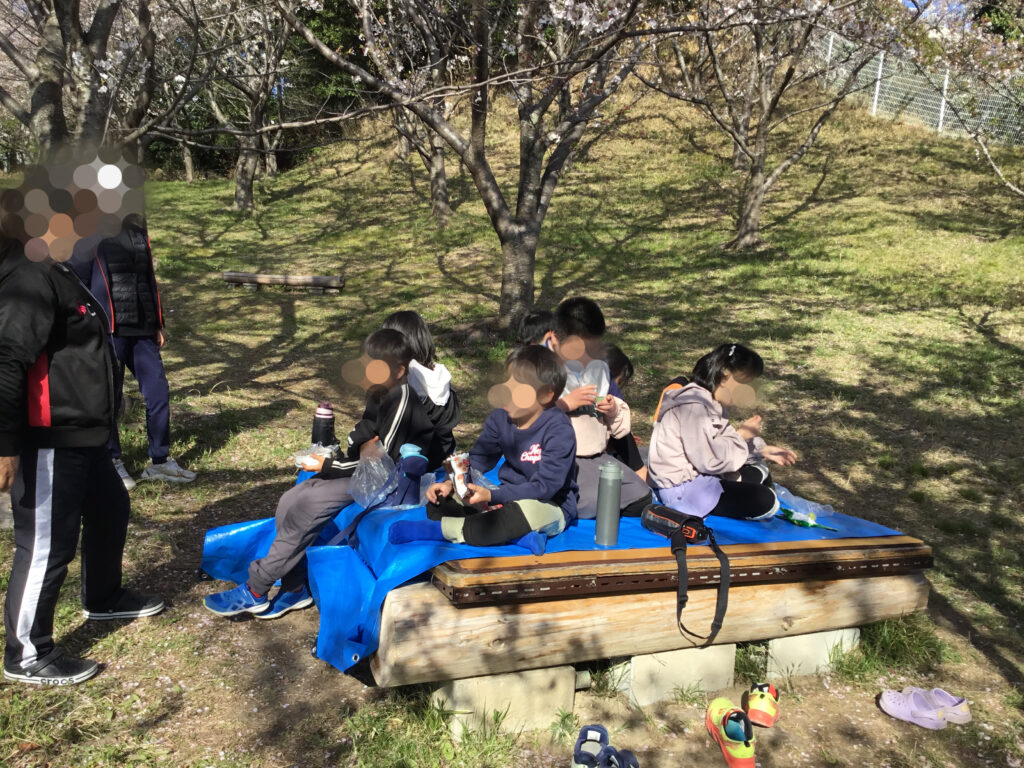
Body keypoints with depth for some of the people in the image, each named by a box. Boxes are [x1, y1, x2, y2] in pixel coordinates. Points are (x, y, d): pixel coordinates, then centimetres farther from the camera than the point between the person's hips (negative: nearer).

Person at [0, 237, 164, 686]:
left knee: (109, 509, 25)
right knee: (47, 544, 1)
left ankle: (103, 599, 47)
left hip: (77, 433, 11)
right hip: (47, 441, -11)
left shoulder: (51, 270, 12)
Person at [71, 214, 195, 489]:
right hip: (109, 333, -5)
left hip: (142, 331, 5)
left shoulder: (138, 234, 12)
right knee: (108, 401, 4)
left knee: (158, 394, 5)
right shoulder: (90, 240, -6)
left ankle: (160, 461, 19)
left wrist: (158, 324, 16)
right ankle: (112, 463, 21)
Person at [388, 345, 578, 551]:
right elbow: (478, 459, 6)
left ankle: (435, 530, -31)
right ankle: (515, 533, -27)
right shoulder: (500, 418, -1)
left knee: (526, 511, -43)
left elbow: (545, 486, -25)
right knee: (438, 502, -7)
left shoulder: (559, 430, -20)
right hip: (510, 497, 7)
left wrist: (492, 496, -32)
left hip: (550, 506, -7)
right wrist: (450, 483, -14)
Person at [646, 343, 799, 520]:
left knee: (759, 473, 24)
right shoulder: (694, 407, -24)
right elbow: (709, 460, -28)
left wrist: (763, 450, 7)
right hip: (682, 489, -11)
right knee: (766, 502, -16)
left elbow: (721, 441, 15)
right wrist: (741, 435, -15)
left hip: (700, 475, 11)